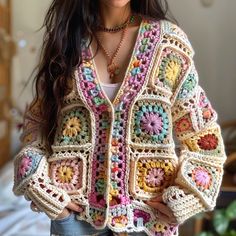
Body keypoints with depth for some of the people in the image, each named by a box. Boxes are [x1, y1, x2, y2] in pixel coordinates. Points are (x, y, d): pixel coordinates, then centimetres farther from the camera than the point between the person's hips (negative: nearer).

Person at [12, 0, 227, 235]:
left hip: (146, 210, 0)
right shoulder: (66, 38, -2)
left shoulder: (168, 41, -5)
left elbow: (202, 130, 0)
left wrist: (188, 195, -10)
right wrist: (39, 184, -5)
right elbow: (37, 120, 7)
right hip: (75, 209, 1)